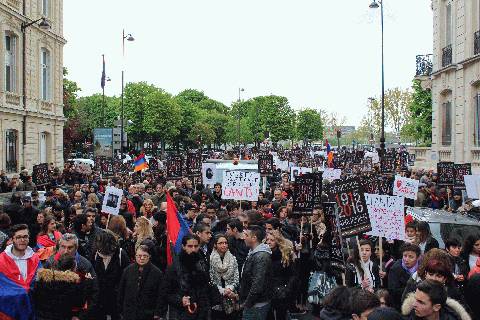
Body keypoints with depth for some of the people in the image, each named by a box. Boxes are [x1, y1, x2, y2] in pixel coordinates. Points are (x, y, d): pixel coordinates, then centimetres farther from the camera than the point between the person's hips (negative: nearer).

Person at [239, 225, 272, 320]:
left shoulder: (261, 257, -21)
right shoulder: (253, 253, 12)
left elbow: (258, 284, -26)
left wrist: (247, 303, -18)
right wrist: (242, 298, 14)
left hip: (256, 305, -9)